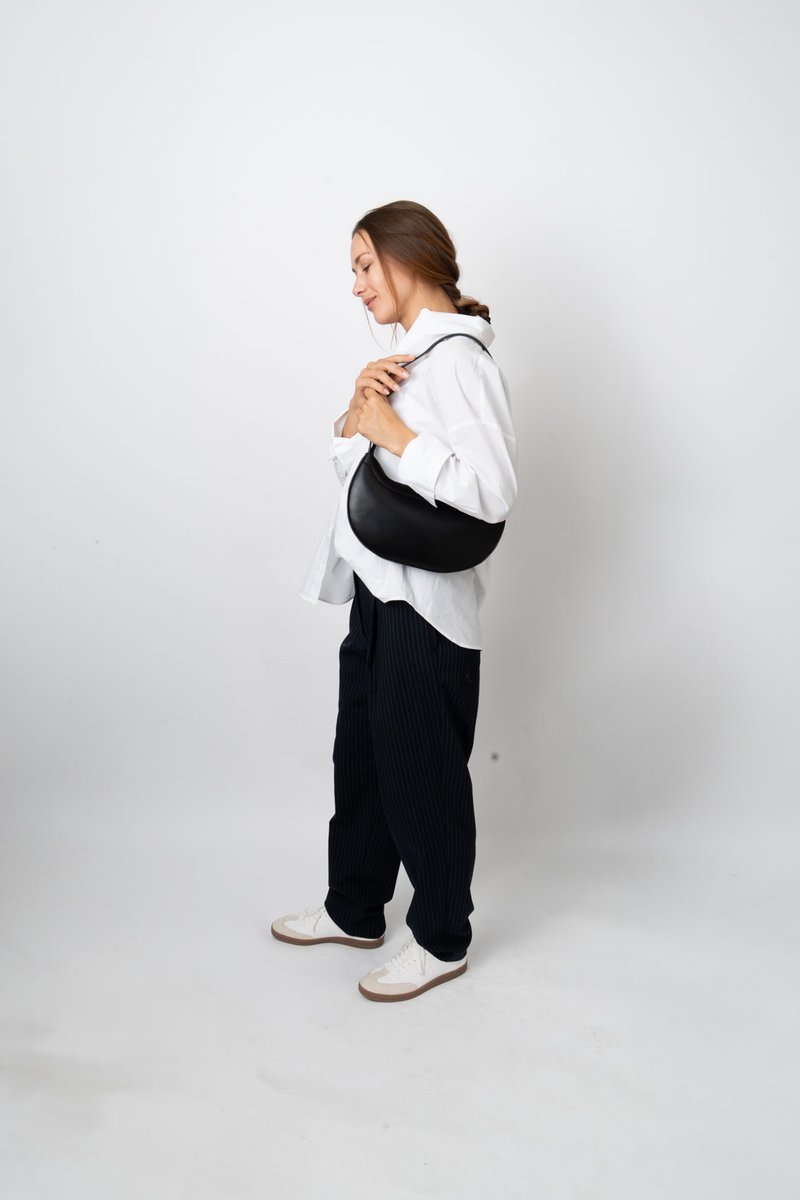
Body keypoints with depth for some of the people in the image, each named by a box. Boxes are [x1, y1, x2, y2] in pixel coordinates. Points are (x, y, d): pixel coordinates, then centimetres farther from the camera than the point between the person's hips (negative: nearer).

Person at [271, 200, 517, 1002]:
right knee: (362, 755, 19)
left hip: (425, 604, -10)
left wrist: (392, 431, -22)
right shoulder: (407, 355, 14)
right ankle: (355, 911, 36)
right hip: (380, 591, 10)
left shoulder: (457, 358, -16)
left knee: (422, 772, 4)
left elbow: (491, 490, -27)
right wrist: (360, 405, -6)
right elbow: (349, 454, 13)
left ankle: (441, 941, 22)